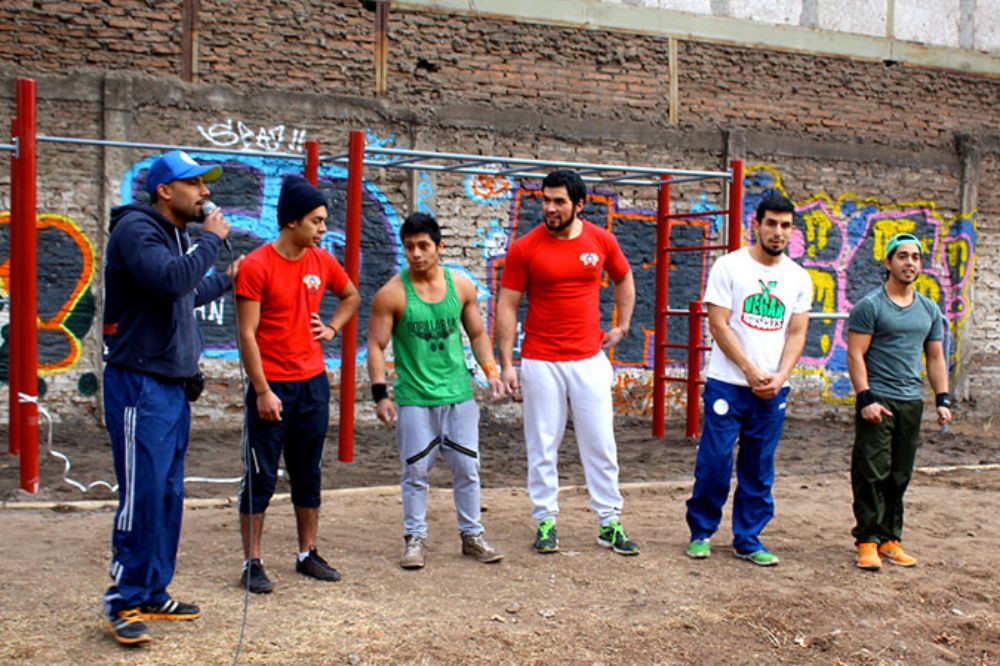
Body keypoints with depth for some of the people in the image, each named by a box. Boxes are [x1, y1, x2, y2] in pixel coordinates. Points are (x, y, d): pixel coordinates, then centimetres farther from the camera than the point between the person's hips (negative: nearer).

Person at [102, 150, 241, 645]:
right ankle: (122, 601, 5)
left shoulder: (178, 236, 16)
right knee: (142, 496, -7)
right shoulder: (136, 229, -12)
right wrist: (211, 240, -15)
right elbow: (173, 280, -28)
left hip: (173, 386, 9)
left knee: (169, 496, 12)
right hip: (139, 385, -9)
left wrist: (225, 280, 39)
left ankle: (153, 594, 21)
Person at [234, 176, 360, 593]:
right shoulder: (256, 266, -12)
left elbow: (351, 296, 26)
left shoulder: (322, 261, 5)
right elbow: (247, 334, -13)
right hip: (272, 386, -6)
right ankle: (252, 563, 10)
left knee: (308, 474, 13)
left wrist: (332, 328, 8)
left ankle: (308, 555, 24)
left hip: (313, 383, 6)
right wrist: (262, 392, -15)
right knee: (261, 477, 1)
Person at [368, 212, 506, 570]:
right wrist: (380, 393, -13)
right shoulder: (392, 294, -7)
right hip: (414, 399, -3)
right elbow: (376, 345, -6)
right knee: (416, 472, 3)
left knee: (467, 468, 9)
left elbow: (477, 333, 13)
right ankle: (414, 539, 18)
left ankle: (472, 535, 23)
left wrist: (490, 370, 0)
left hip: (459, 395, 3)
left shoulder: (462, 286, 3)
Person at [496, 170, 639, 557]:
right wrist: (506, 363, -8)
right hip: (541, 362, -2)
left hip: (590, 359, 2)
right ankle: (545, 521, 17)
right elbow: (507, 306, -4)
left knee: (601, 444, 6)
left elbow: (624, 279, 21)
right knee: (542, 446, 4)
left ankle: (610, 523, 17)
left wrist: (622, 326, 13)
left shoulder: (601, 241, 2)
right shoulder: (525, 248, -5)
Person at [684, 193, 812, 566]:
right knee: (715, 462, -2)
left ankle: (748, 540, 19)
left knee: (759, 469, 8)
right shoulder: (729, 266, -3)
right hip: (728, 382, -3)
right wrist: (751, 371, -12)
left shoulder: (799, 278, 9)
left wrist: (780, 376, -8)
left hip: (773, 389, 4)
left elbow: (796, 333, 8)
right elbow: (719, 325, -8)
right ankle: (701, 532, 16)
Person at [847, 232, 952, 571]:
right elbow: (855, 355, -8)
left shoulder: (930, 310, 14)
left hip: (912, 402, 6)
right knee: (872, 474, -7)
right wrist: (865, 398, -16)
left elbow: (935, 357, 18)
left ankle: (890, 539, 16)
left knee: (900, 476, 8)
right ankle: (867, 540, -1)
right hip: (877, 401, -5)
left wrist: (942, 399, 9)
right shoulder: (869, 305, -4)